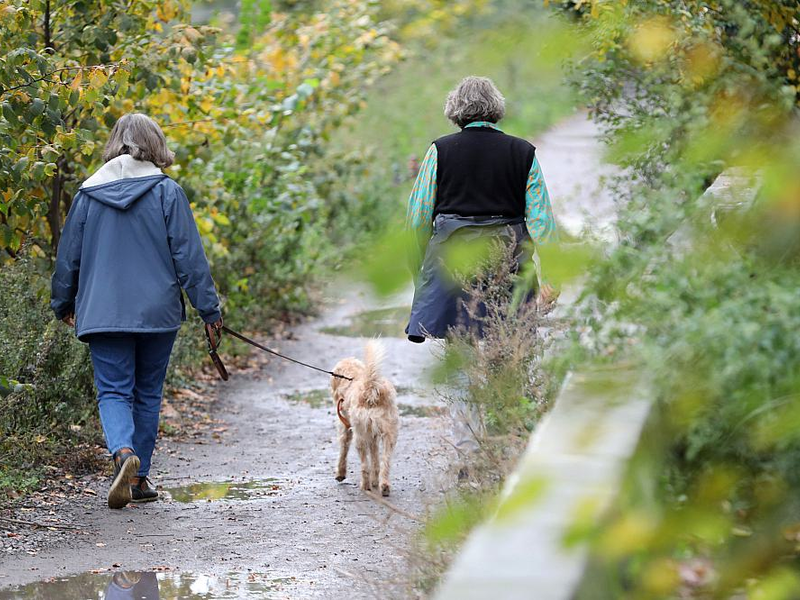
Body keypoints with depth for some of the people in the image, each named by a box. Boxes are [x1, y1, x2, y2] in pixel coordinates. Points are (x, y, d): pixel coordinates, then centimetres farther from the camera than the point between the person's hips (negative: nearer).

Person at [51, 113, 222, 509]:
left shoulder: (89, 193, 3)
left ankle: (123, 452, -27)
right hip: (157, 313, -1)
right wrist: (209, 308, 2)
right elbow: (189, 256, -5)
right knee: (147, 394, 12)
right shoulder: (166, 192, -4)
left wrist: (62, 305, 24)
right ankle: (138, 480, 14)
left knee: (113, 391, 2)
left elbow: (68, 256, 10)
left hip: (102, 313, 1)